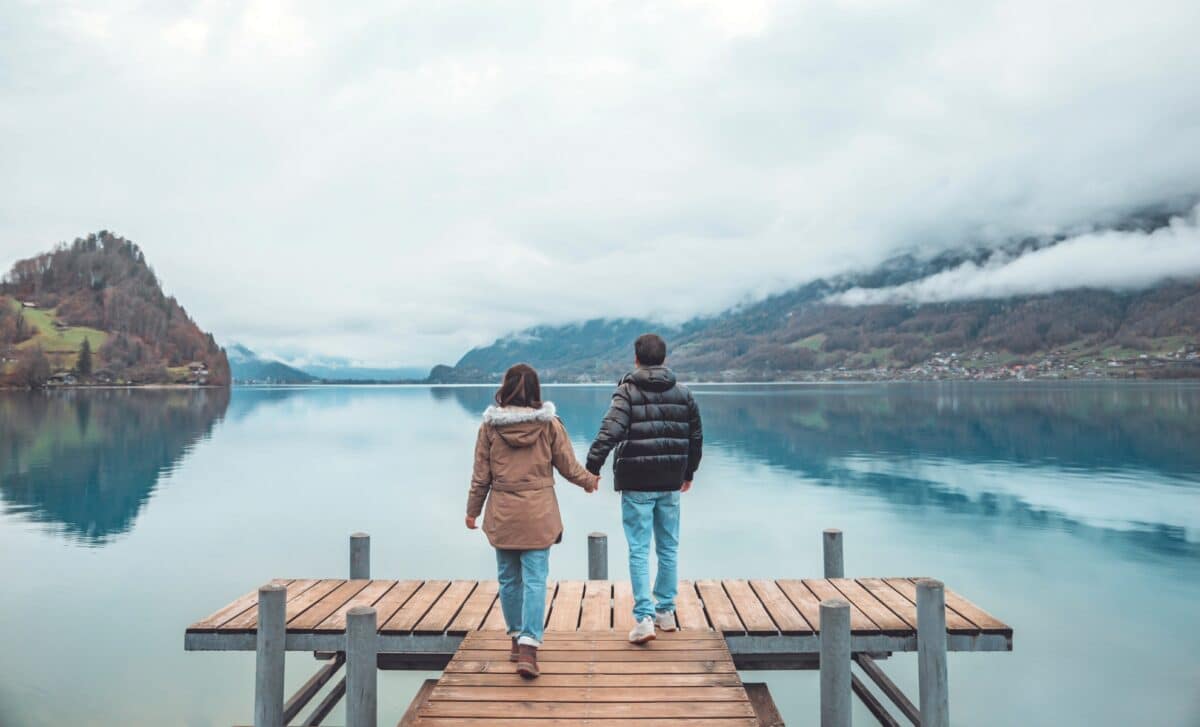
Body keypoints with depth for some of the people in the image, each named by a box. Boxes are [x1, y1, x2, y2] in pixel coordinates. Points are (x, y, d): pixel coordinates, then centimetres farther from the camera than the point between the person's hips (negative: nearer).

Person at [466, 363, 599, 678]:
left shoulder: (490, 425, -4)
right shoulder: (550, 424, -6)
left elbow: (481, 474, 1)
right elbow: (568, 467, 2)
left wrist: (473, 510, 13)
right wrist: (590, 481, 22)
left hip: (502, 513, 2)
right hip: (539, 513, -1)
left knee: (508, 578, 15)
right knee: (535, 580, 0)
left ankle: (517, 638, 27)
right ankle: (528, 646, -8)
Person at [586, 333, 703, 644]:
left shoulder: (627, 392, -8)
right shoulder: (683, 394, 6)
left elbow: (609, 433, -21)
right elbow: (696, 438, 13)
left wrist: (592, 468, -16)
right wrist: (688, 473, 25)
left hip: (636, 484, -4)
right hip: (670, 483, 4)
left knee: (639, 550, 1)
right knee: (668, 548, 15)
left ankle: (644, 618, -4)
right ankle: (666, 612, 25)